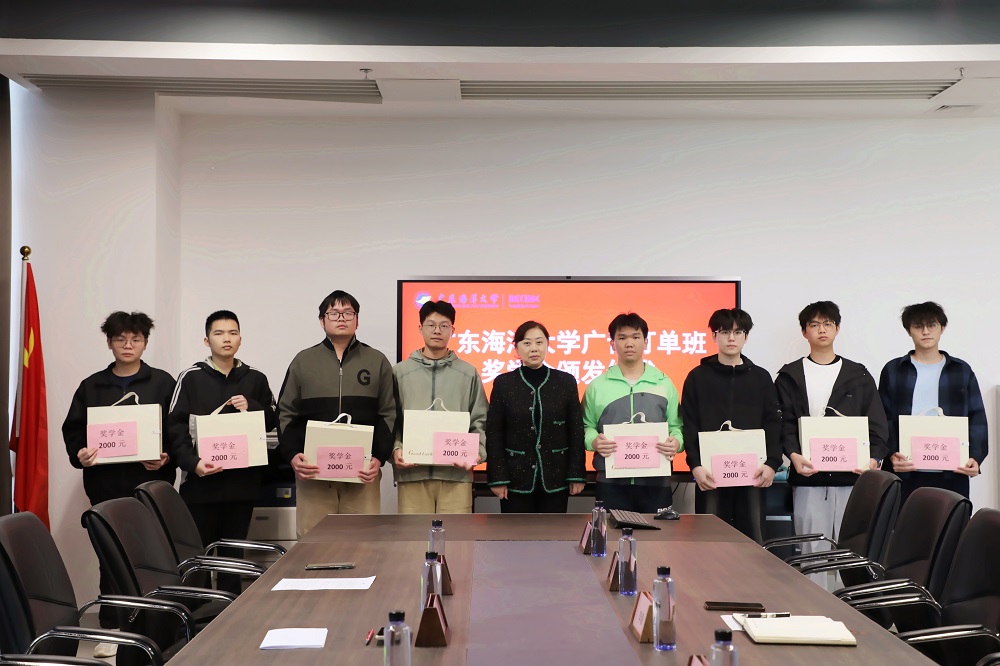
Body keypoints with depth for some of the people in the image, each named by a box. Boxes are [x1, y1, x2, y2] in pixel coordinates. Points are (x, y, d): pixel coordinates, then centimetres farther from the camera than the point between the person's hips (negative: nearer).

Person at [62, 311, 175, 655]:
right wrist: (80, 455, -9)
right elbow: (73, 430, 10)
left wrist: (167, 458, -17)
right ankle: (112, 627, 11)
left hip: (151, 483, -2)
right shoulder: (91, 386, 10)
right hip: (105, 483, 2)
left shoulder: (163, 383, 4)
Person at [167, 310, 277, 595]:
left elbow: (273, 421, 14)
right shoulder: (191, 377, 1)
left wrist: (252, 407, -6)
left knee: (233, 555, 10)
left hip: (242, 480, 3)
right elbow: (176, 426, -4)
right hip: (201, 480, -3)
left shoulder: (256, 379, 10)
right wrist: (192, 462, -18)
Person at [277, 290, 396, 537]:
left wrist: (379, 457, -6)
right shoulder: (303, 361, 10)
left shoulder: (377, 361, 9)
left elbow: (388, 414, 7)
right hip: (313, 471, 1)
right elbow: (286, 414, 10)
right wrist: (292, 455, -5)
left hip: (363, 472, 0)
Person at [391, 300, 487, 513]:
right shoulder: (400, 372, 9)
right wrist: (395, 449, -9)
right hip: (412, 473, 0)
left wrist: (477, 452, -7)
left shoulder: (468, 373, 10)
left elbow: (480, 421, 9)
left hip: (456, 473, 0)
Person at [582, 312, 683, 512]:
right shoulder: (597, 386, 8)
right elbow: (586, 427, 8)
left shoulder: (664, 384, 10)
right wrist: (594, 441, -13)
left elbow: (675, 426, 10)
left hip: (656, 481, 1)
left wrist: (677, 442, -11)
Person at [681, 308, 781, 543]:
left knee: (752, 538, 4)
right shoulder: (698, 377, 6)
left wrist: (772, 463, -8)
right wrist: (695, 465, -12)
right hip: (710, 475, -1)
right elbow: (689, 427, 0)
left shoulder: (761, 377, 11)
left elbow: (773, 425, 6)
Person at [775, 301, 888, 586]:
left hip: (852, 476, 1)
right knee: (812, 551, 0)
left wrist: (874, 458, -10)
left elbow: (877, 424, 7)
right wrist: (793, 454, -17)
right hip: (808, 478, -1)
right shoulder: (790, 376, 10)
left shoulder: (859, 376, 13)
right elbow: (784, 422, 2)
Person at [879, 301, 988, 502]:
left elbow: (977, 420, 7)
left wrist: (976, 457, -8)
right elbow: (884, 420, 3)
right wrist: (891, 455, -13)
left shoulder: (962, 370, 11)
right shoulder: (893, 370, 8)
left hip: (952, 475, 1)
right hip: (906, 474, -1)